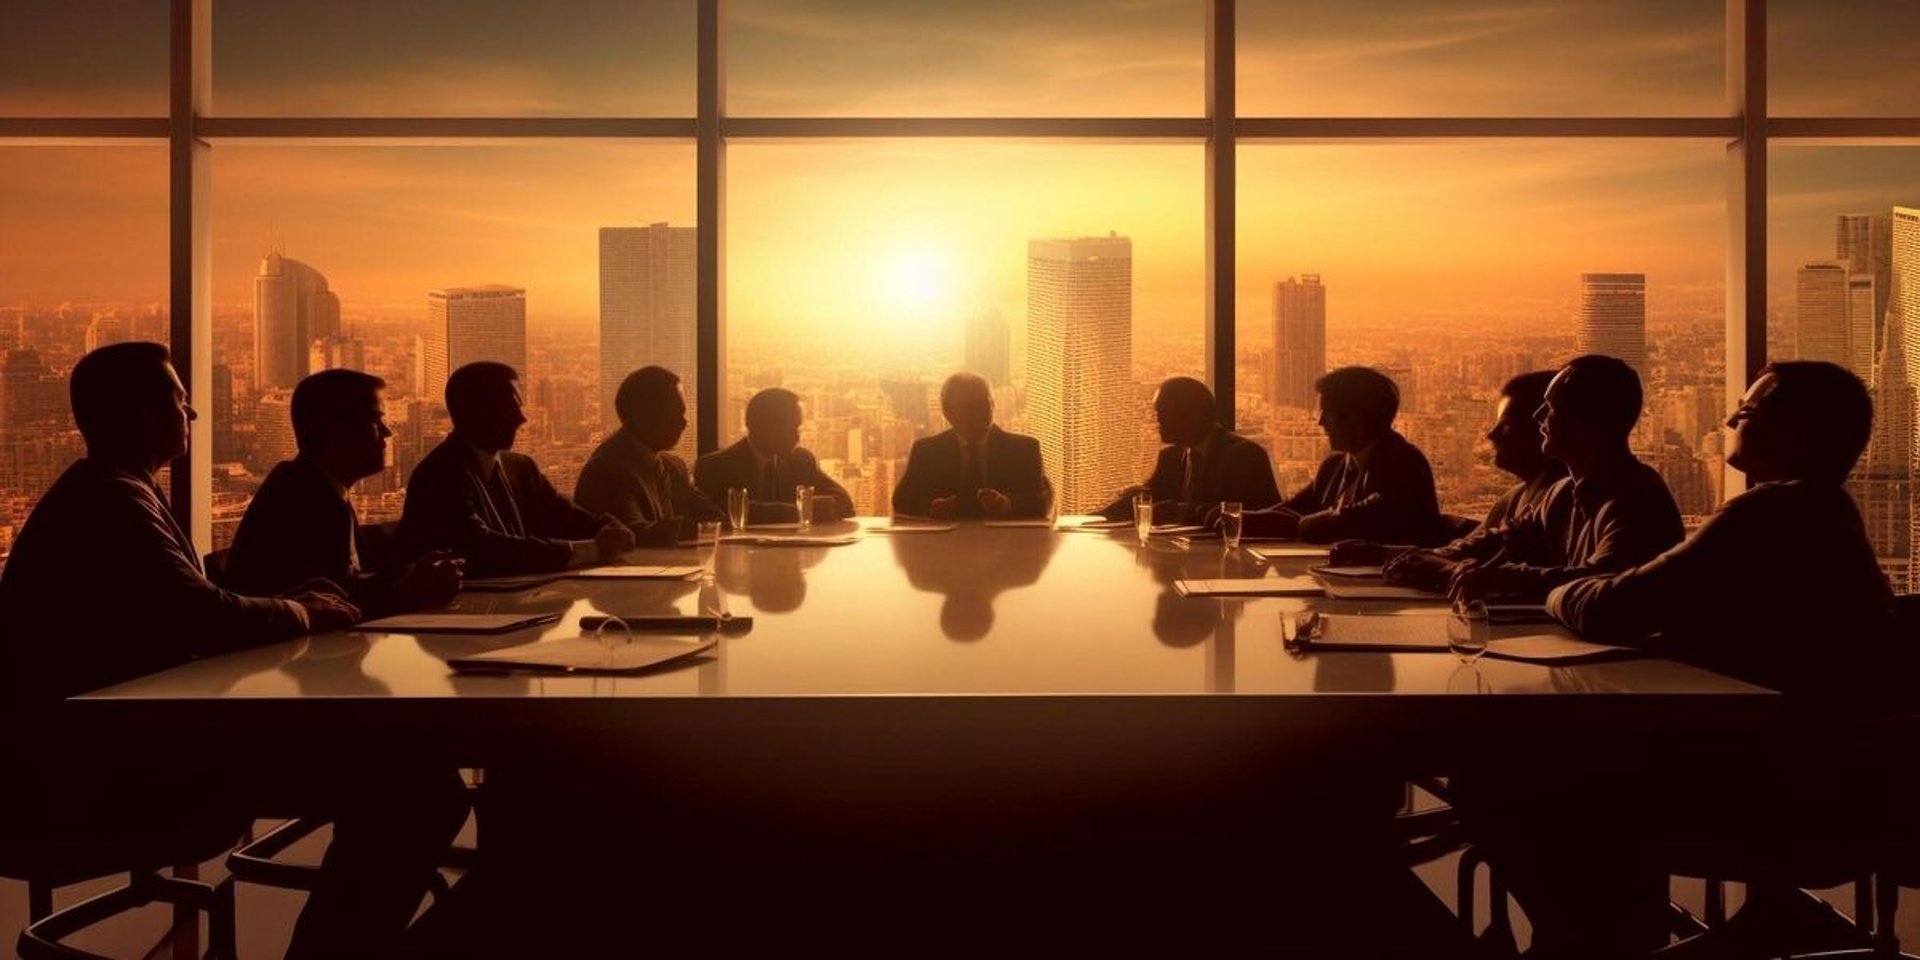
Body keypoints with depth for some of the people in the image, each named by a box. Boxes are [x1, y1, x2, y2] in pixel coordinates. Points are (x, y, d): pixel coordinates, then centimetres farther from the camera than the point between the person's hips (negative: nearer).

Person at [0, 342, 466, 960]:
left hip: (116, 747, 10)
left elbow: (188, 615, 14)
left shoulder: (105, 494, 17)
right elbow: (211, 619, -26)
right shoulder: (111, 503, -17)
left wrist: (299, 600, 0)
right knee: (403, 790, -17)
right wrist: (305, 611, -6)